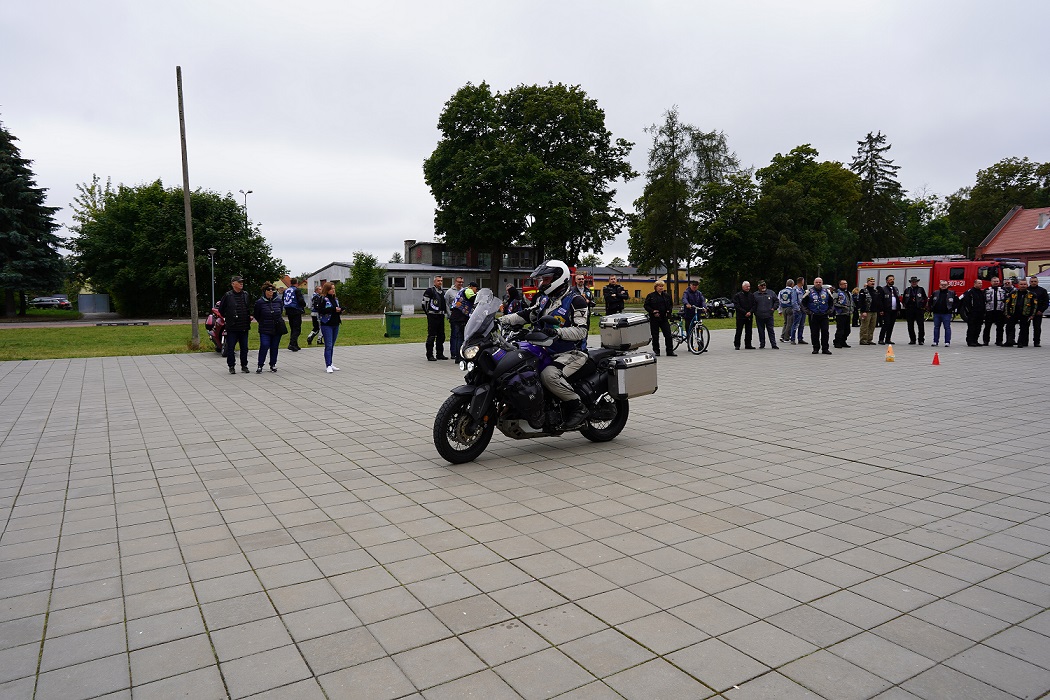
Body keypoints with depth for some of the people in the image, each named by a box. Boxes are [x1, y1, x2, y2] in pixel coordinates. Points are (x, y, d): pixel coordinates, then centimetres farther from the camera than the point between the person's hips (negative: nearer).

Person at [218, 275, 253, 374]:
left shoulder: (246, 295, 8)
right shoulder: (227, 295, -6)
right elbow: (221, 309, 3)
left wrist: (250, 315, 13)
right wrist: (227, 317, 5)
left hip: (244, 326, 4)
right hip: (232, 327, -4)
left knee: (244, 347, 9)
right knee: (230, 347, 1)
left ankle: (244, 365, 19)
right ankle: (231, 366, 12)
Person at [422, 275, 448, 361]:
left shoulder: (442, 291, 17)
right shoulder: (430, 290, -7)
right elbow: (424, 302, -9)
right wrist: (428, 312, -5)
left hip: (441, 316, 8)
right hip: (432, 316, -8)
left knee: (441, 336, 10)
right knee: (431, 336, -6)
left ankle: (440, 354, 18)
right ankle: (429, 355, -3)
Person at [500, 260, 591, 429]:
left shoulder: (575, 301, -8)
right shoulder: (543, 300, 15)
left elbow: (581, 331, -17)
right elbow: (524, 315, 12)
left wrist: (557, 332, -31)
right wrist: (501, 320, -1)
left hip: (571, 353, -8)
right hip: (547, 351, 8)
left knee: (549, 375, -32)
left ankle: (579, 408, -17)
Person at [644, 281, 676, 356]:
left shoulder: (667, 295, 10)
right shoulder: (651, 296, 0)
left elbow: (671, 305, 19)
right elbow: (646, 306, 0)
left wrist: (669, 311, 1)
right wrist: (653, 311, -13)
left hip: (664, 318, 2)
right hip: (654, 319, -2)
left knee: (668, 335, -3)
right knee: (655, 336, 3)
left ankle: (670, 351, 2)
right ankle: (656, 351, 14)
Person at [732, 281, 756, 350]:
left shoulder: (751, 295, 12)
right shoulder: (737, 295, -2)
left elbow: (754, 305, 8)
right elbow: (737, 306, -8)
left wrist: (750, 312, -10)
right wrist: (745, 313, -14)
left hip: (749, 316, 4)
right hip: (740, 316, -4)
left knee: (749, 331, 6)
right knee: (739, 331, -3)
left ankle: (748, 345, 13)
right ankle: (737, 345, 3)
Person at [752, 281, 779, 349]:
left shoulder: (771, 293, 7)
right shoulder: (755, 295, 7)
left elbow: (777, 302, 14)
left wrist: (773, 308, 2)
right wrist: (755, 312, 4)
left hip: (769, 316, -1)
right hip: (759, 317, 1)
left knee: (771, 330, -1)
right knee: (761, 331, 5)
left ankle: (774, 344, 1)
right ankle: (762, 345, 13)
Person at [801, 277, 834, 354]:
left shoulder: (827, 292, 10)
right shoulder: (809, 292, 3)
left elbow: (832, 301, 19)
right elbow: (803, 303, 6)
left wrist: (830, 310, 7)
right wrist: (807, 311, -4)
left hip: (824, 316, 2)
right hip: (813, 316, -1)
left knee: (825, 332, -2)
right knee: (814, 333, 1)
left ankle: (825, 348, 3)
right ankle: (816, 348, 11)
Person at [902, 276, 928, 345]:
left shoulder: (921, 289, 5)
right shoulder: (907, 290, 11)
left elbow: (925, 299, 6)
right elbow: (904, 300, 16)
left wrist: (923, 307, 0)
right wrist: (906, 306, 8)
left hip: (919, 310, -2)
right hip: (909, 310, 2)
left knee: (921, 326, -4)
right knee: (910, 326, 4)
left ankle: (921, 340, 1)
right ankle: (912, 340, 12)